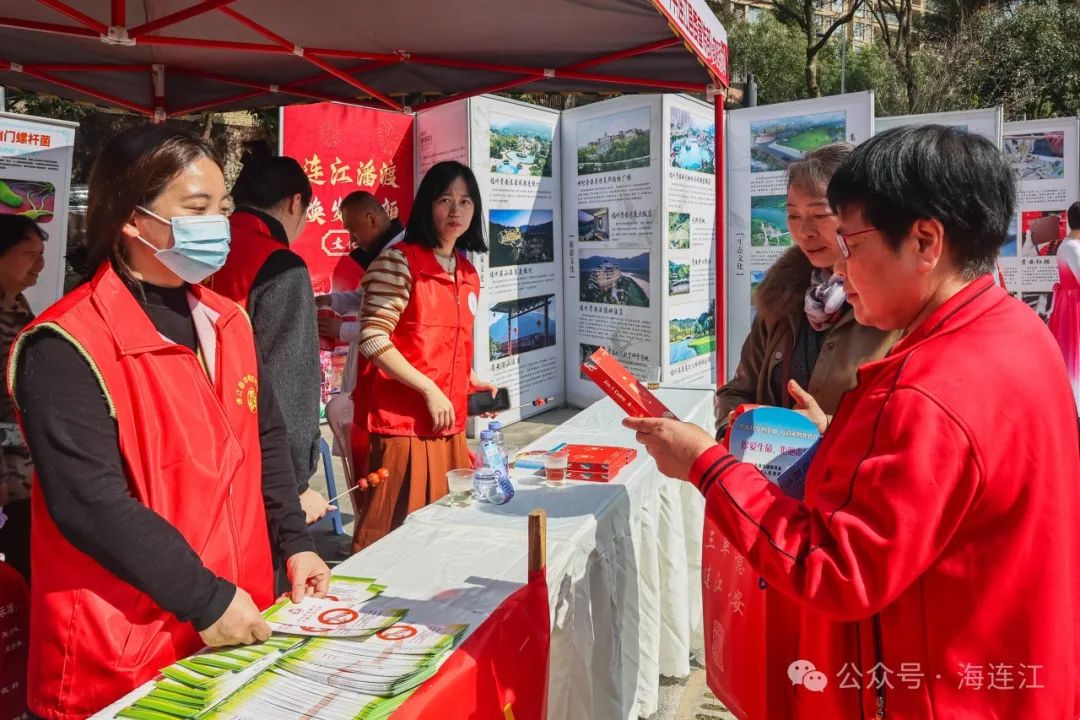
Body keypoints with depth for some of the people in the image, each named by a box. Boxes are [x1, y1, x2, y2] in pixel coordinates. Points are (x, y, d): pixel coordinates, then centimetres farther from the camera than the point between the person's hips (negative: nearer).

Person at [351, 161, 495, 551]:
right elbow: (373, 340, -15)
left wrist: (471, 381, 12)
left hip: (449, 424, 7)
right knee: (394, 532, -3)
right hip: (402, 422, -7)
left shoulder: (468, 274, 15)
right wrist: (429, 389, -17)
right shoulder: (400, 261, -7)